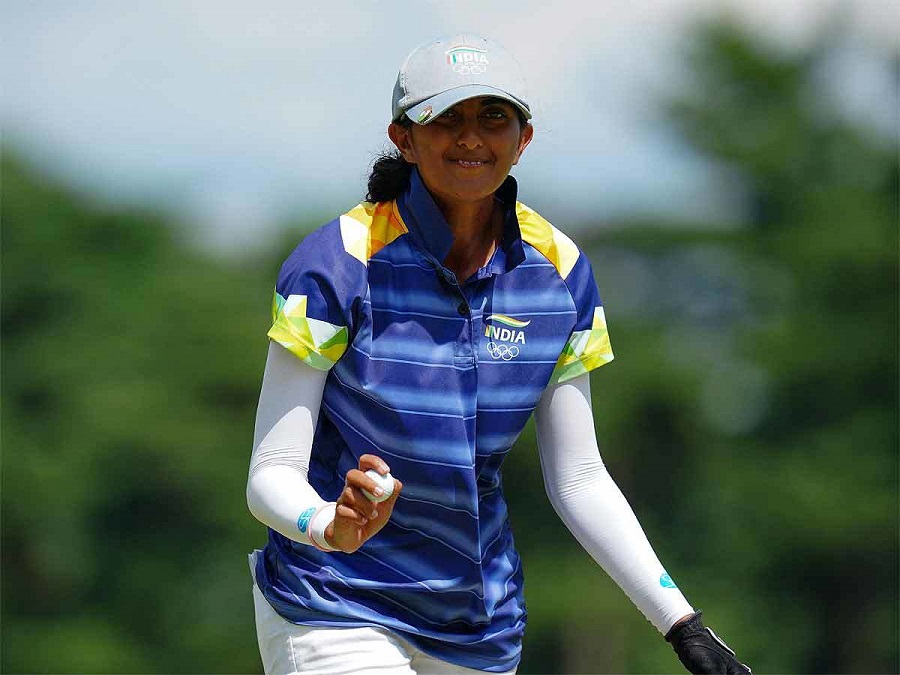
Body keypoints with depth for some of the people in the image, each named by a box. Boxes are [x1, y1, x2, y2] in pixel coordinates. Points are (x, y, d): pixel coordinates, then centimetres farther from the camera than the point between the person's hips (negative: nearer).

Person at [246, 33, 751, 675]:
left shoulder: (560, 270, 0)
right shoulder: (339, 262, -14)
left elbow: (580, 481, 5)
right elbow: (272, 474, -15)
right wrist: (333, 527, -37)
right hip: (335, 616, -5)